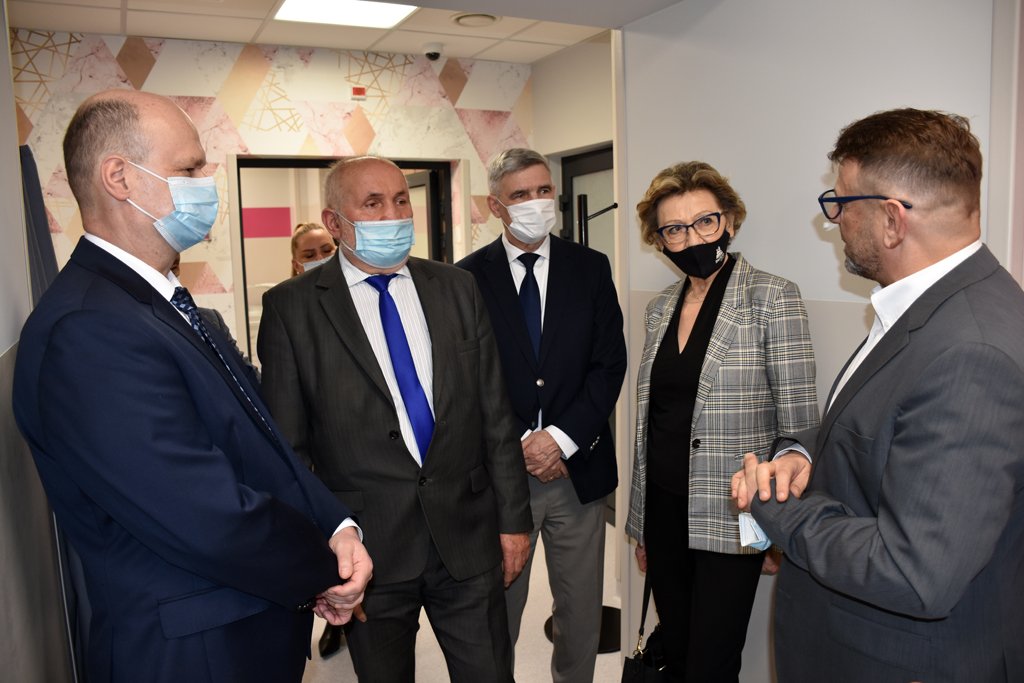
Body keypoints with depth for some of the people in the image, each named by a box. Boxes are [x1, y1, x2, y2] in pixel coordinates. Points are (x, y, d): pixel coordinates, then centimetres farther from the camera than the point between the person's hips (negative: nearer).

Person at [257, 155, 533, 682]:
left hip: (468, 539, 3)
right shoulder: (291, 308, -5)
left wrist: (513, 518, 4)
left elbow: (495, 415, 5)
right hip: (367, 549, -2)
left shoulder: (457, 288, 4)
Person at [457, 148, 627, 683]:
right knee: (497, 606, 12)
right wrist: (520, 446, -10)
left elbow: (609, 363, -1)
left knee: (582, 609, 15)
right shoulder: (469, 276, -1)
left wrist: (562, 436, -12)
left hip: (578, 468, 2)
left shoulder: (591, 268, 4)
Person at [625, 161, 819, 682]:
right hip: (664, 510, 5)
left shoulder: (772, 298, -10)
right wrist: (641, 523, 15)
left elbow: (798, 423, -10)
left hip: (727, 520, -5)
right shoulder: (660, 309, 7)